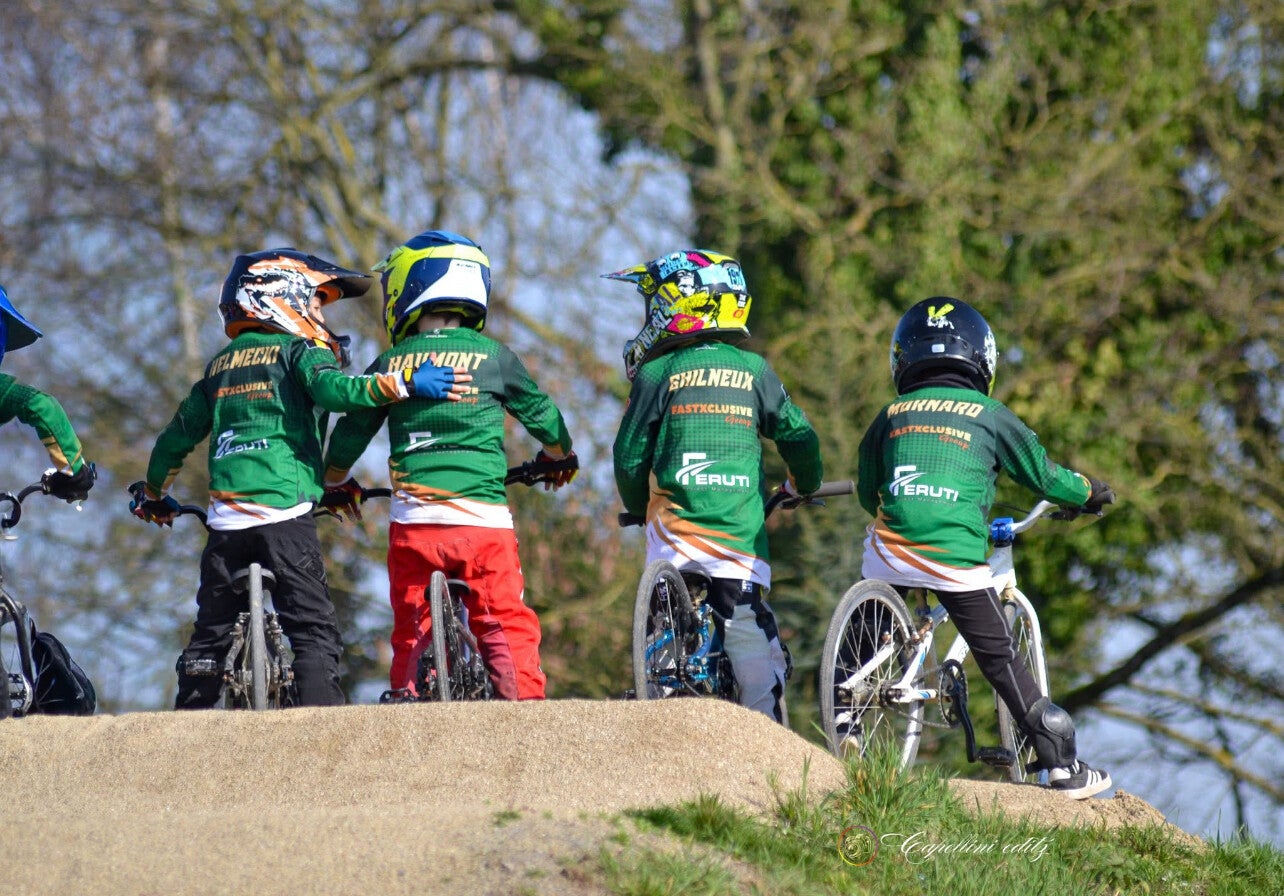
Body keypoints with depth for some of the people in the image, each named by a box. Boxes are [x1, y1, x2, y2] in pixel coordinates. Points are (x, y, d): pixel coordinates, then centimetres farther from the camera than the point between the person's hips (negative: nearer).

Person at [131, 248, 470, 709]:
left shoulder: (220, 365, 22)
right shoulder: (298, 350, 4)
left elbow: (178, 437, 28)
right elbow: (332, 389, -18)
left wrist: (154, 495, 42)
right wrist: (404, 383, -23)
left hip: (226, 519, 6)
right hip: (283, 513, -6)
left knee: (211, 634, 13)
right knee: (313, 630, -8)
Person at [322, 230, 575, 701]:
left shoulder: (391, 364, 6)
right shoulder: (494, 357, 4)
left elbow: (348, 437, 14)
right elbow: (543, 417, 17)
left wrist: (336, 484, 36)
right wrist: (558, 458, 40)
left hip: (413, 525, 1)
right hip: (483, 520, -1)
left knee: (411, 637, 11)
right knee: (508, 630, 5)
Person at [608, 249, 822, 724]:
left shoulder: (656, 374, 4)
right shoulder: (754, 369, 10)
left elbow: (631, 457, 6)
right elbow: (798, 436, 13)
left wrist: (636, 506, 26)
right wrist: (804, 484, 35)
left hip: (677, 530, -1)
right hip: (742, 534, 1)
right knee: (755, 648, 1)